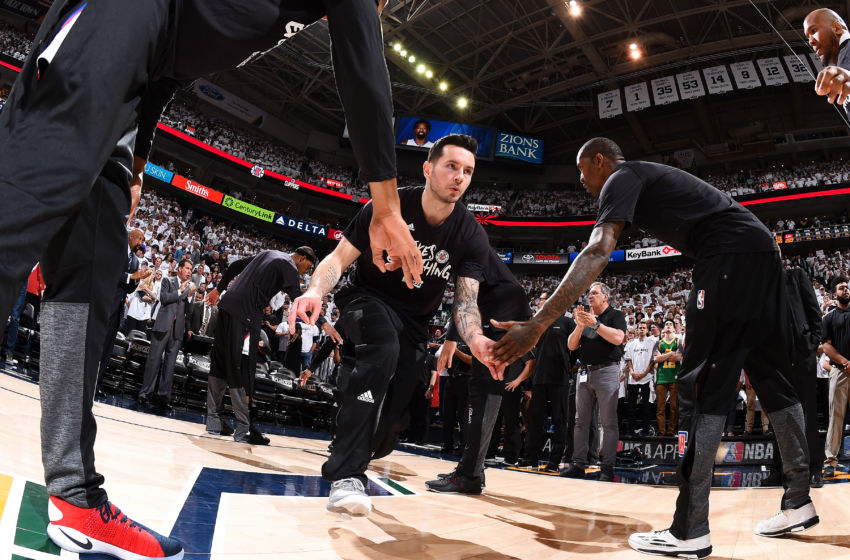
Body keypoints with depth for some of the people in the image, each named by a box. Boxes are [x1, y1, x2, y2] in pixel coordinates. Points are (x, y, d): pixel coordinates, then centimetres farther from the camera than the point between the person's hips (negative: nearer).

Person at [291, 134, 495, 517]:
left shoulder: (472, 237, -13)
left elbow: (465, 299, -15)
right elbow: (339, 258, -14)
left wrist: (475, 339, -38)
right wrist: (316, 291, -36)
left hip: (414, 321, 4)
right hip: (368, 299, -3)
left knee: (391, 418, 0)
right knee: (382, 350, -38)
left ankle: (351, 461, 37)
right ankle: (347, 475, -35)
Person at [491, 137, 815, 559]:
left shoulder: (621, 177, -3)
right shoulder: (648, 177, 26)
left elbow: (598, 252, -20)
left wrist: (536, 325, -28)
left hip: (731, 254, -10)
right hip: (762, 249, 10)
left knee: (701, 387, -10)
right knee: (772, 378, 15)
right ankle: (798, 504, 27)